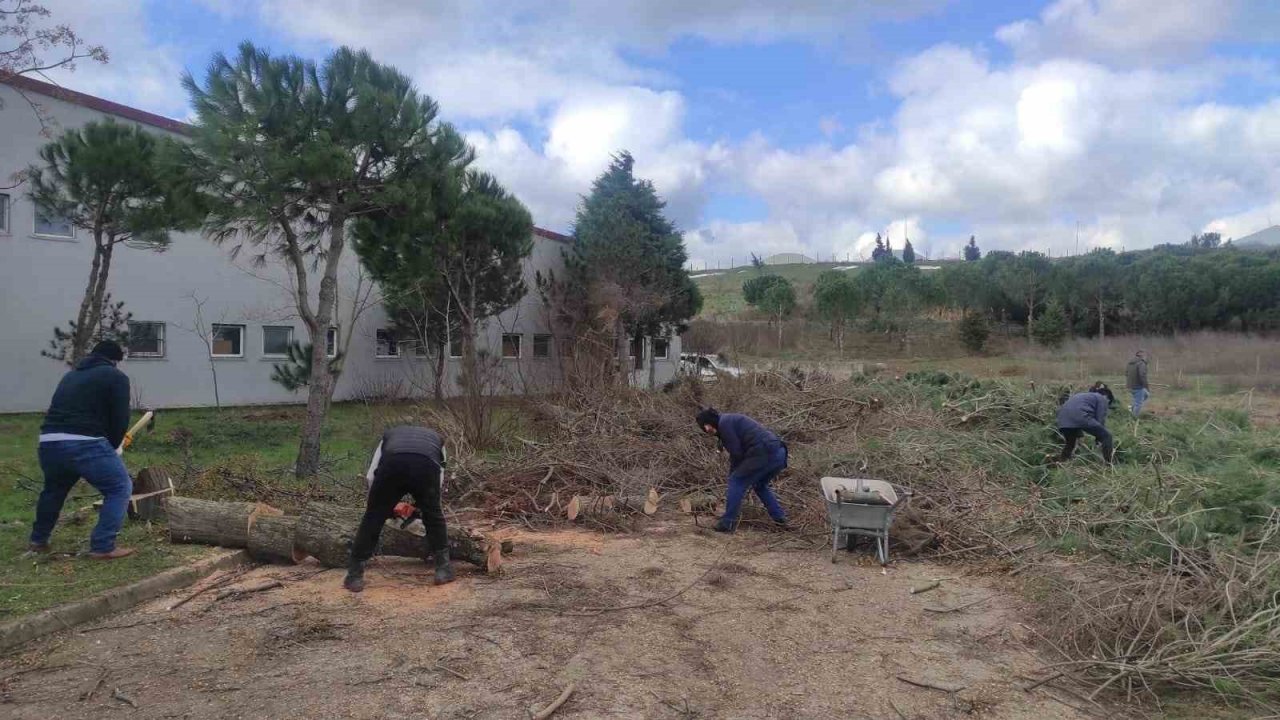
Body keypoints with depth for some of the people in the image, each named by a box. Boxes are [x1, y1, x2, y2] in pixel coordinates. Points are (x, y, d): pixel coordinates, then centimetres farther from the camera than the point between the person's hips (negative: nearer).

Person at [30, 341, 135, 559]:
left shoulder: (71, 375, 28)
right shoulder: (116, 377, 7)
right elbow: (120, 420, 0)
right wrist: (110, 447, 18)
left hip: (49, 442, 7)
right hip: (83, 444, -7)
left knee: (54, 489, 32)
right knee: (120, 488, 6)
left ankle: (38, 541, 45)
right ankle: (103, 547, 3)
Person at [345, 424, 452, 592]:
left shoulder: (389, 434, 42)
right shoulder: (436, 438, 42)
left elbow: (371, 476, 31)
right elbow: (439, 477, 30)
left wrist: (383, 504, 42)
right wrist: (419, 504, 41)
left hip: (392, 465, 0)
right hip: (427, 467, 0)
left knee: (372, 520, 15)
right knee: (434, 518, 24)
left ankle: (355, 576, 17)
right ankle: (443, 569, 26)